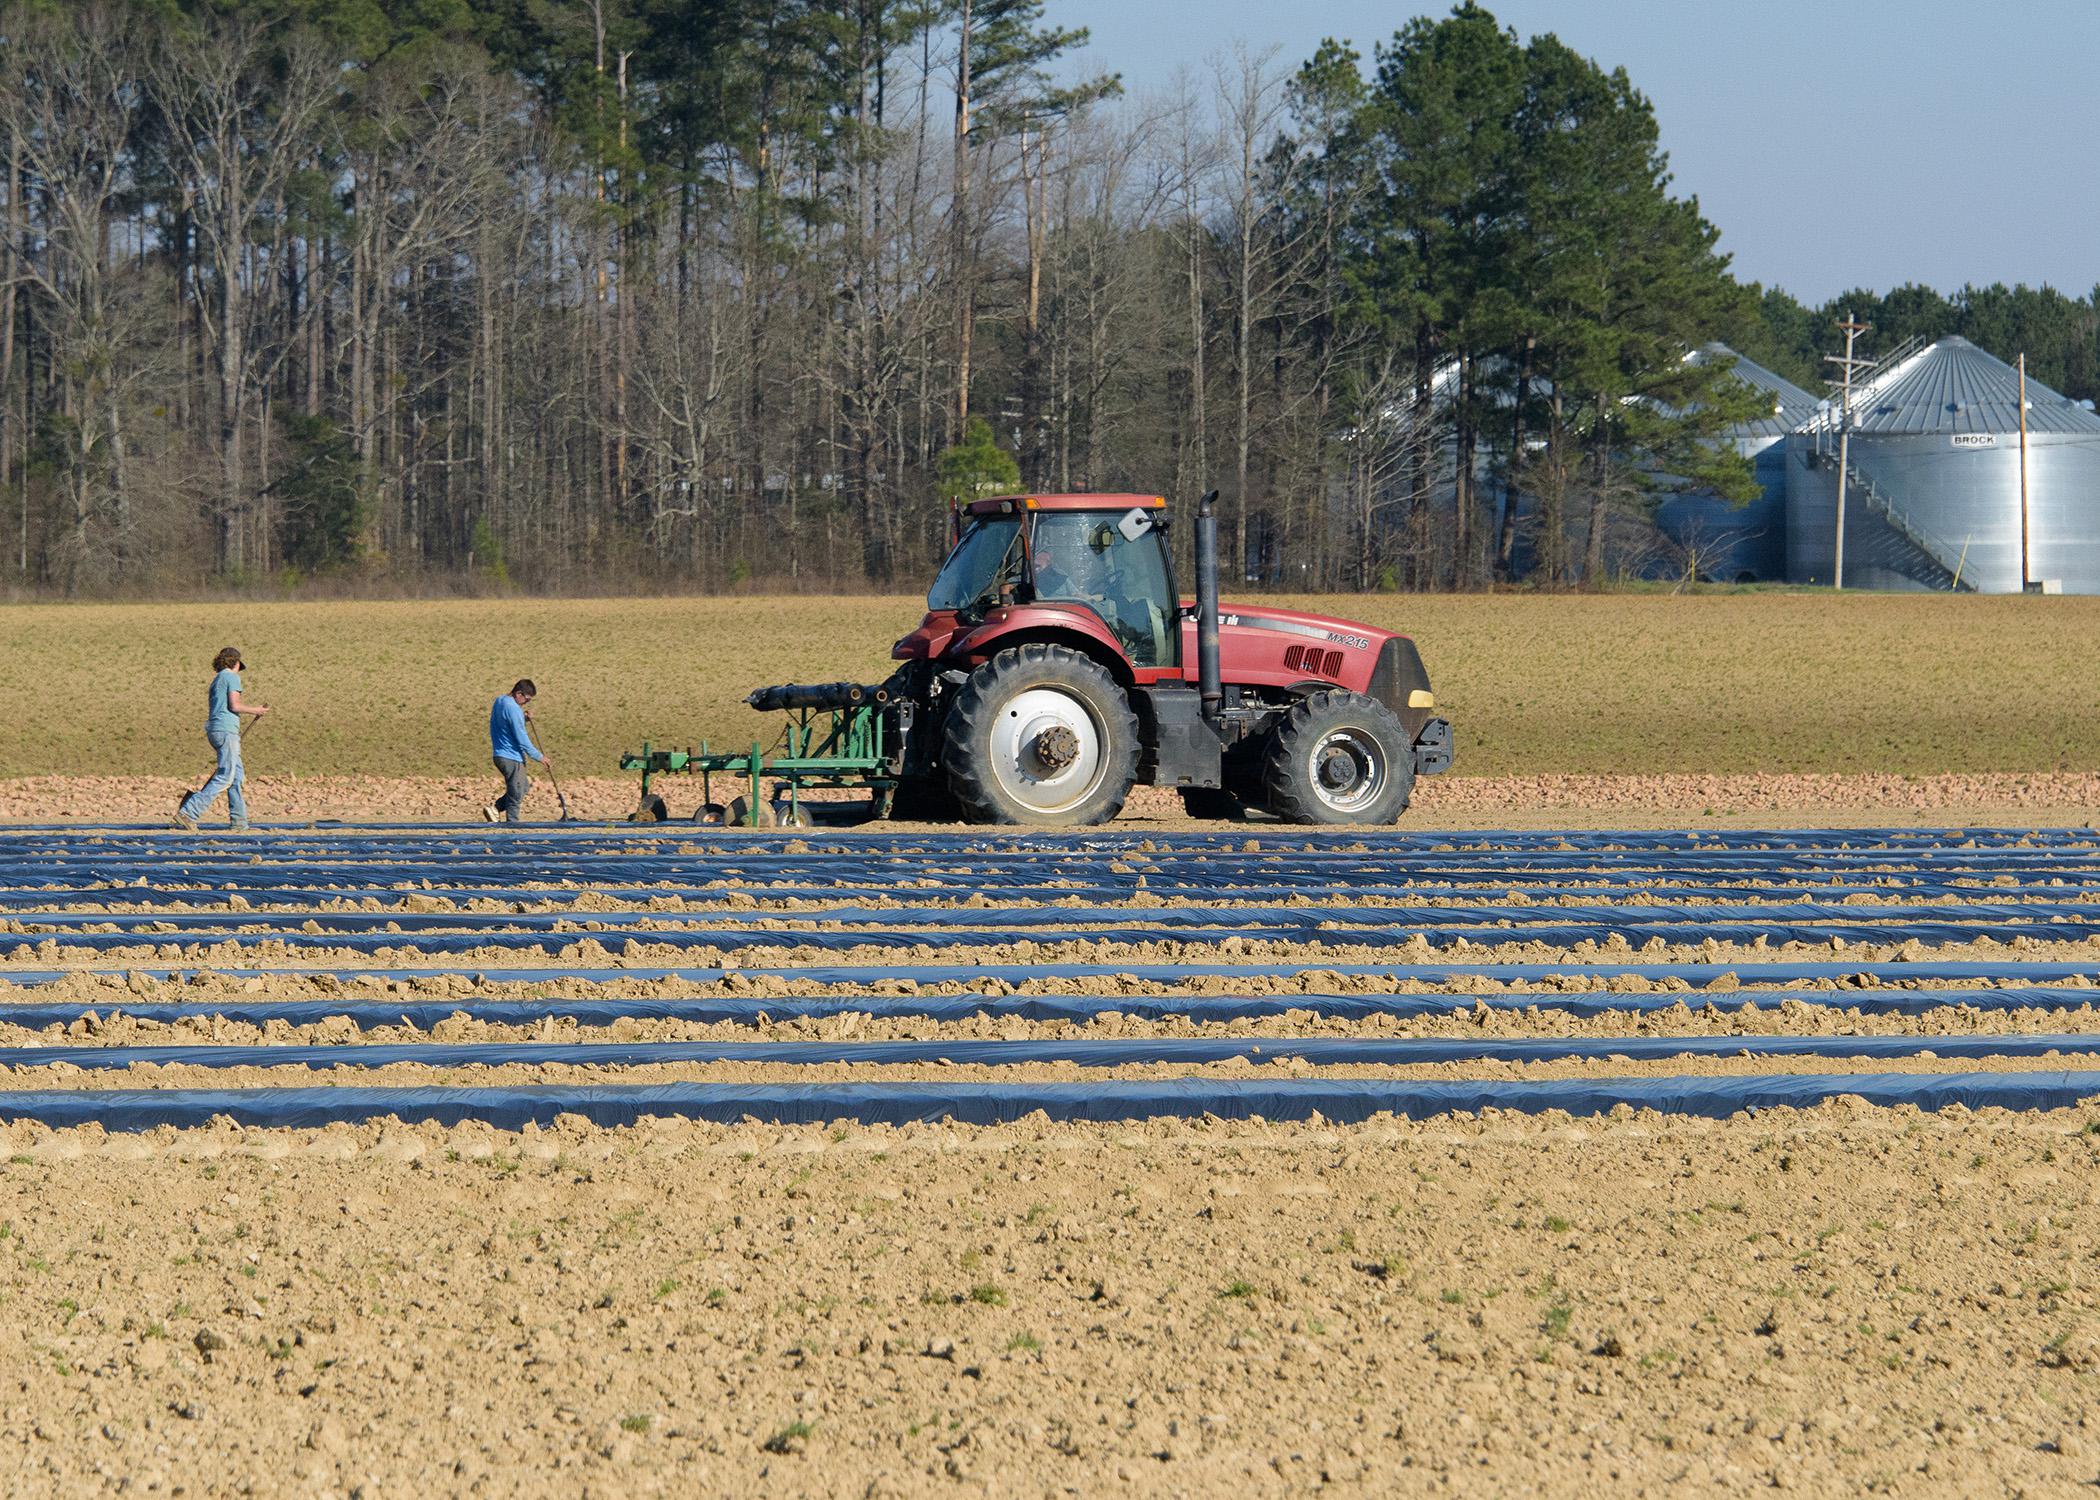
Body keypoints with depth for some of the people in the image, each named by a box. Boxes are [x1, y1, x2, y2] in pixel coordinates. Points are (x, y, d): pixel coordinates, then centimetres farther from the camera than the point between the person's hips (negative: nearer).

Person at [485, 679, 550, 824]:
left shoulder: (499, 702, 10)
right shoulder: (513, 709, -20)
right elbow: (522, 739, -19)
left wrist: (524, 719, 6)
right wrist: (539, 756, -9)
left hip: (499, 755, 10)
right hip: (512, 758, -10)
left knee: (523, 787, 20)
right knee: (516, 795, 0)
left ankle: (495, 808, 12)